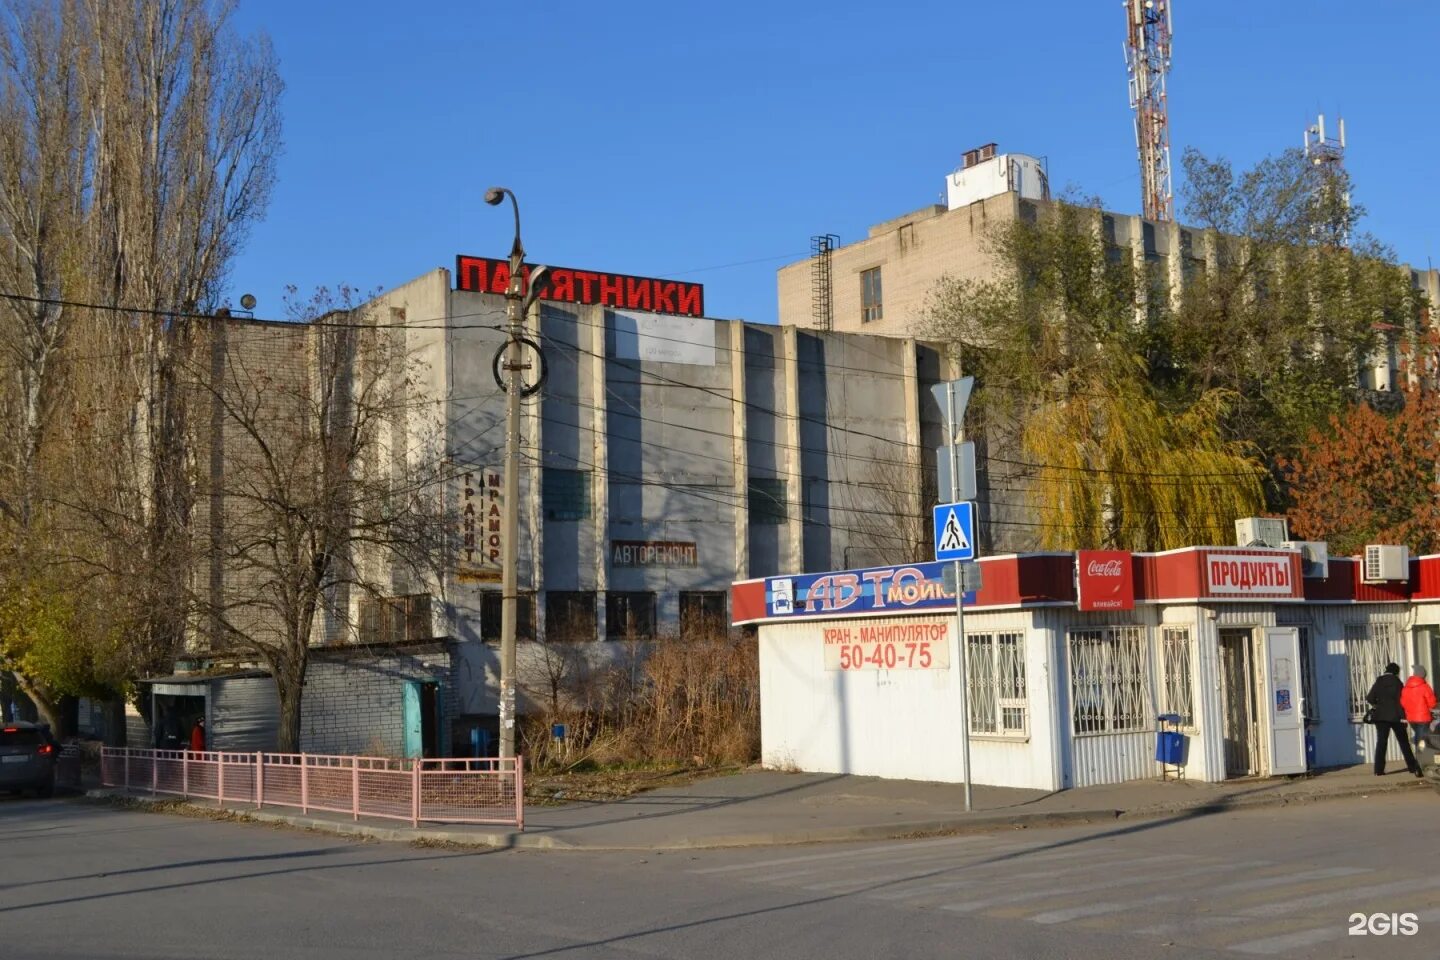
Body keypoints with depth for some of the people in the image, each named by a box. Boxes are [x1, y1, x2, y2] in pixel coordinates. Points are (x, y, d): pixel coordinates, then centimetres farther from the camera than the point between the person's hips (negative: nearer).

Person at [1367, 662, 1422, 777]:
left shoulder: (1379, 683, 2)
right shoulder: (1397, 683, -5)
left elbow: (1370, 698, -4)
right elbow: (1400, 700, -11)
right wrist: (1402, 716, -9)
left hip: (1381, 716, 2)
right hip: (1395, 716, -2)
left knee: (1381, 742, 2)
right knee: (1403, 742, 11)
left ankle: (1379, 770, -6)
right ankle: (1412, 767, 17)